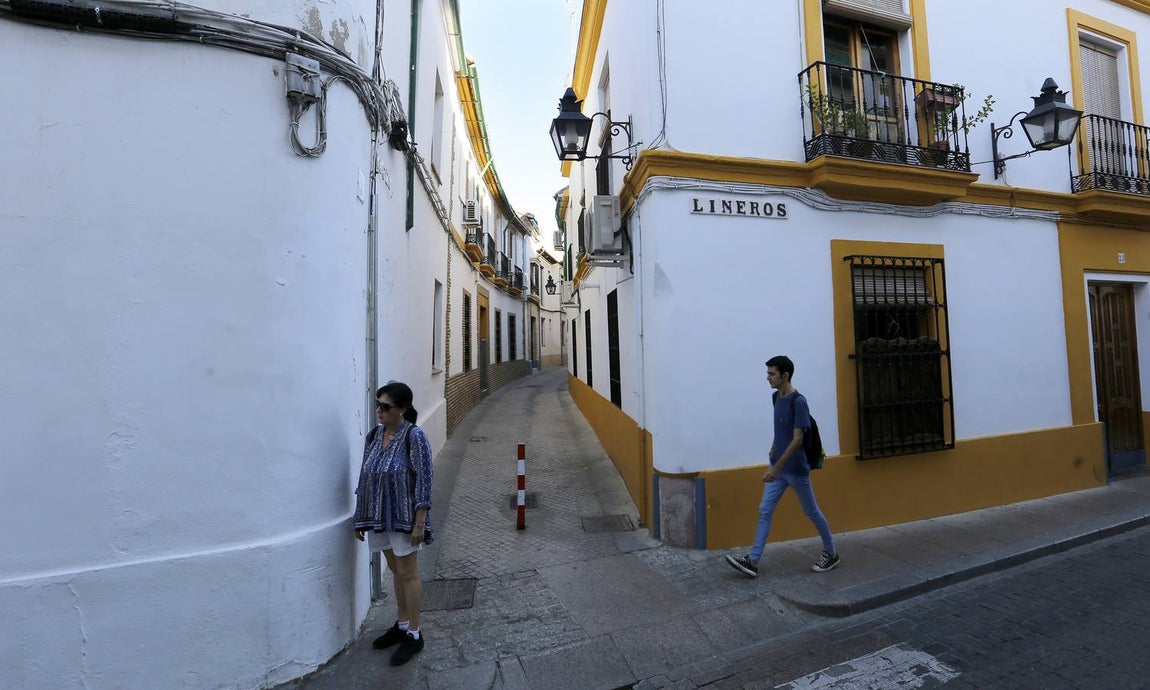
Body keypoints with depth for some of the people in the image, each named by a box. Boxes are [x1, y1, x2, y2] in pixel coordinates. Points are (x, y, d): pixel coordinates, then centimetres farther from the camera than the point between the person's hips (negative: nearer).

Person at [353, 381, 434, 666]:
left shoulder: (414, 436, -18)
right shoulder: (374, 435, 2)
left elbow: (424, 481, -17)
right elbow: (365, 477, 8)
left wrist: (420, 522, -18)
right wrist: (361, 517, 10)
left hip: (404, 518, -6)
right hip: (379, 517, 6)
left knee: (408, 574, 7)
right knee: (395, 571, 20)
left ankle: (414, 635, 24)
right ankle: (401, 624, 38)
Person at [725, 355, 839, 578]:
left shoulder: (798, 401, -21)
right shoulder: (776, 397, 5)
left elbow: (797, 439, -24)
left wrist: (776, 467, -26)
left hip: (796, 469, -7)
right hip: (778, 467, 7)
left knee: (812, 512, 13)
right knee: (765, 511, 3)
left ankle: (831, 553, 37)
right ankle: (753, 561, 6)